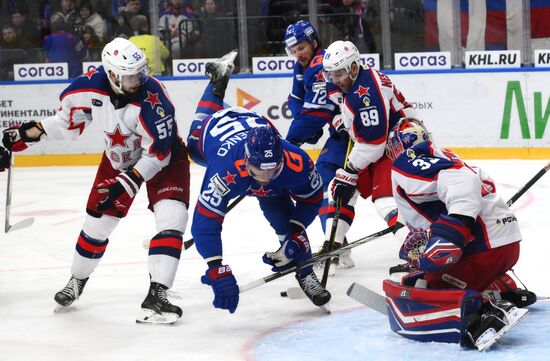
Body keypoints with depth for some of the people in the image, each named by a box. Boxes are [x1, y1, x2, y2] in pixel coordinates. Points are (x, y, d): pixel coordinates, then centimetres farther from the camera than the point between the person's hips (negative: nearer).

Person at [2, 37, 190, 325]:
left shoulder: (153, 100, -36)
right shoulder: (92, 86, -24)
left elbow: (156, 155, -30)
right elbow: (69, 118, -2)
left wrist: (128, 182, -35)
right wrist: (30, 132, -4)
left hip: (163, 157, -4)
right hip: (118, 158, 4)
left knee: (171, 219, -23)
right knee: (97, 222, 11)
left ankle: (156, 296, -24)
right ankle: (77, 281, 36)